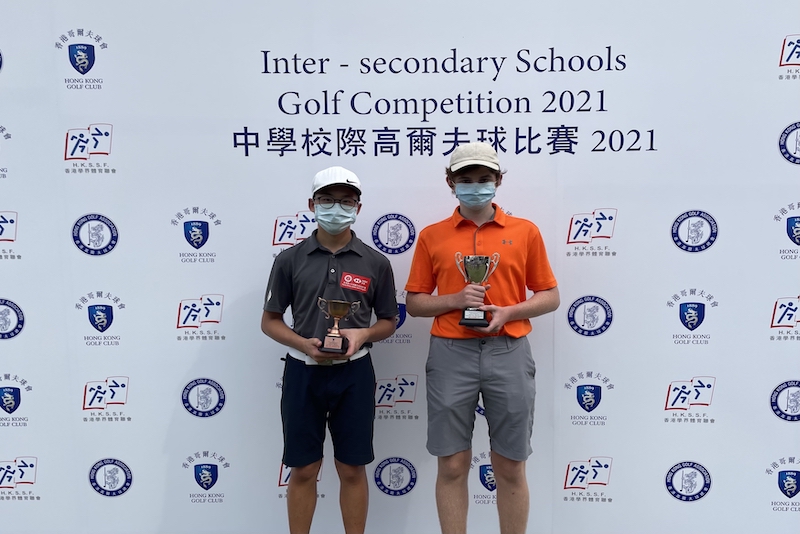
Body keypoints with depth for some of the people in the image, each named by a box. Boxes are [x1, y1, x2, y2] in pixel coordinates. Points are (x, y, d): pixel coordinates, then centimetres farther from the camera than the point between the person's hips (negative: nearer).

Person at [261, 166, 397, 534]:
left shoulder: (375, 263, 0)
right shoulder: (290, 260, 0)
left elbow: (388, 322, 7)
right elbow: (269, 321, 4)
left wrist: (362, 334, -14)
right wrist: (303, 343, -15)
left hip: (354, 373, 0)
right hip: (303, 371, 0)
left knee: (352, 469, 9)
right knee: (303, 469, 9)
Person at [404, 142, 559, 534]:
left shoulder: (525, 231, 6)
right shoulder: (432, 236, 7)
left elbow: (550, 296, 9)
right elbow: (414, 303, 8)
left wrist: (509, 312, -9)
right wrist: (455, 300, -11)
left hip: (508, 353, 0)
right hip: (451, 354, 0)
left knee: (510, 467, 9)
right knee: (452, 465, 6)